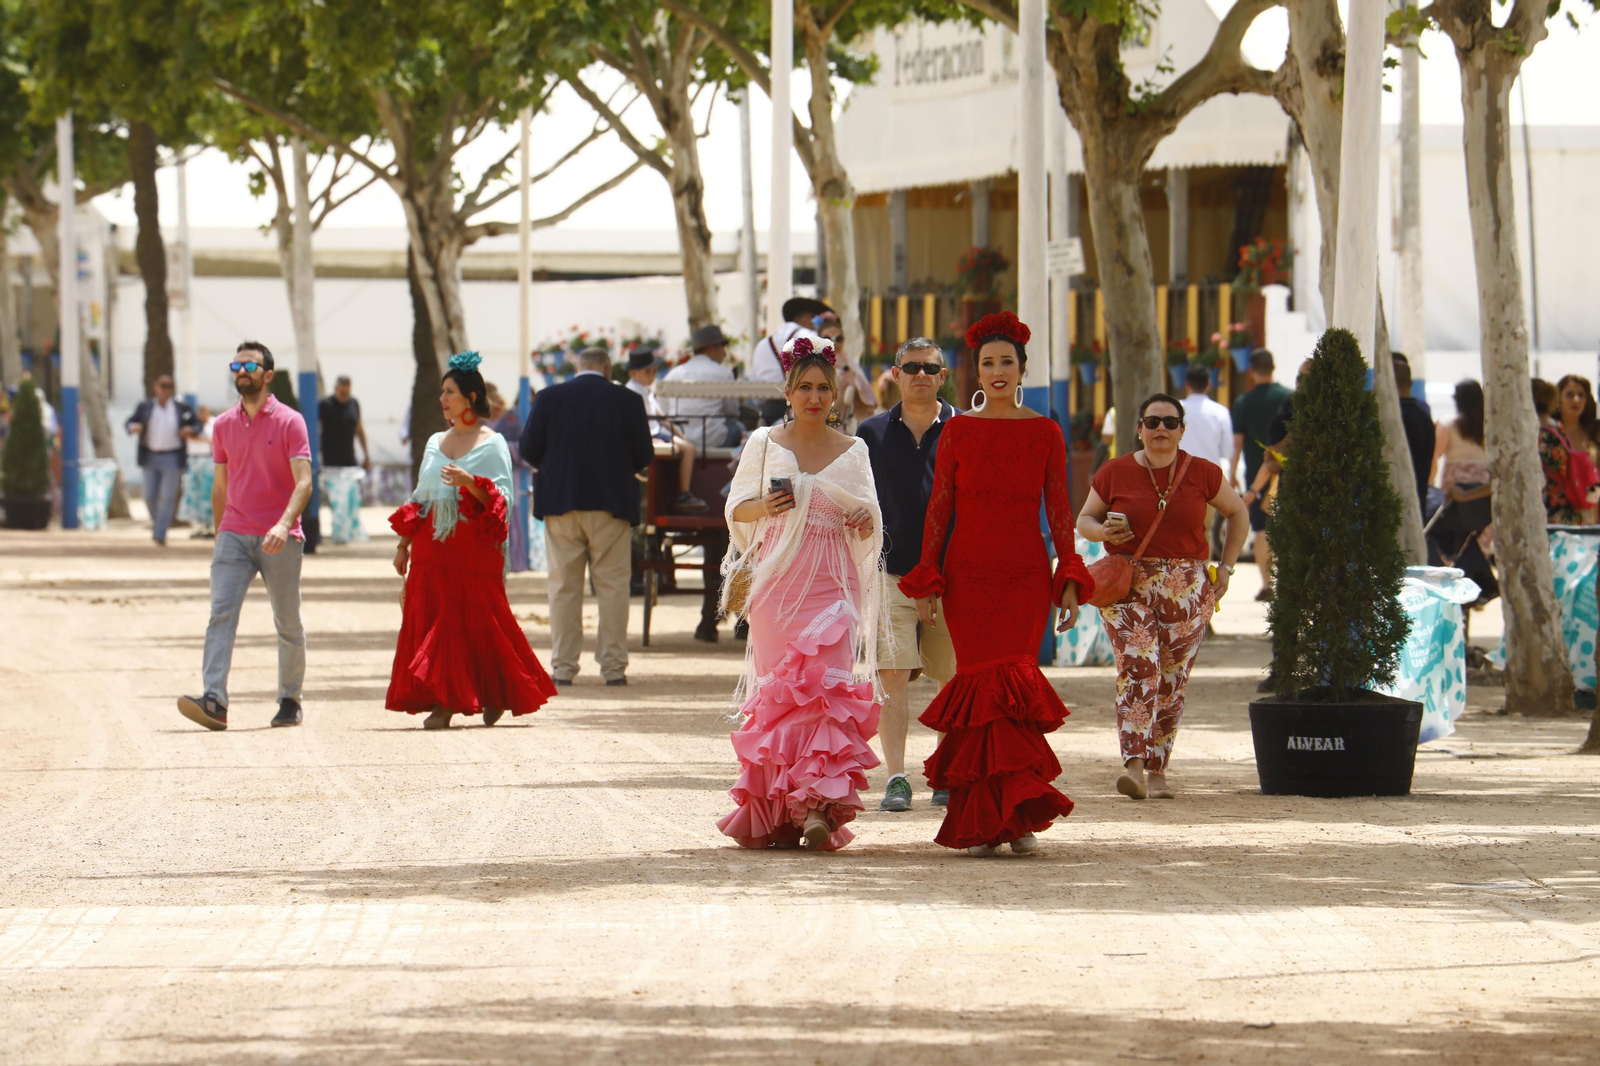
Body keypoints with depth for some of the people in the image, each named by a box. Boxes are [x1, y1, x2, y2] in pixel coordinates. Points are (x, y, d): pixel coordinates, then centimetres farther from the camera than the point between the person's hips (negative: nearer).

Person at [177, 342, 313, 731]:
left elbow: (303, 482, -12)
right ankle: (214, 702, -26)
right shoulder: (223, 425, 10)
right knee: (221, 614, -15)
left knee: (288, 625, 7)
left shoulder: (289, 422, -4)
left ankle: (290, 700, 22)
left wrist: (284, 524, -28)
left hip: (279, 539, -3)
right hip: (234, 535, 3)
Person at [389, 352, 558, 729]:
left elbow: (503, 499, -9)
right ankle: (442, 703, 0)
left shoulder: (492, 444, -1)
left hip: (475, 547, -5)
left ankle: (497, 696, 14)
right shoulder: (436, 443, 16)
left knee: (479, 623, -3)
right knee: (428, 620, -2)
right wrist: (403, 544, 13)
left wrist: (470, 483, -25)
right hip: (433, 546, 5)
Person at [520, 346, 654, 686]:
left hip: (560, 504, 1)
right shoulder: (628, 401, -2)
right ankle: (613, 665, 2)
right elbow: (644, 455, -1)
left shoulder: (549, 397, 0)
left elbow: (529, 450, -1)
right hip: (611, 504, -1)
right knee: (612, 585, 4)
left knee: (564, 586, 6)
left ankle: (562, 667, 4)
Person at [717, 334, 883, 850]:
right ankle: (778, 808, 6)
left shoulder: (852, 451, 12)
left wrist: (865, 521, -8)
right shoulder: (765, 444, 9)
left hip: (831, 581, 0)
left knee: (825, 686, -15)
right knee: (778, 689, -2)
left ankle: (815, 807, -22)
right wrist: (765, 507, -12)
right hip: (777, 578, 0)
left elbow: (869, 518, 15)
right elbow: (737, 508, 10)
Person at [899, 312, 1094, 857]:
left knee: (1013, 684, -10)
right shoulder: (958, 431, 6)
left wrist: (1069, 580, 1)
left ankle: (1013, 815, -4)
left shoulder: (1045, 433, 7)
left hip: (1026, 576, 0)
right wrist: (926, 581, 0)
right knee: (984, 685, -6)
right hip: (969, 575, 0)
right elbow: (938, 508, 6)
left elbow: (1059, 510, 8)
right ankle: (987, 820, -1)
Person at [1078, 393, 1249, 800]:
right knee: (1138, 671, -18)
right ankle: (1133, 766, -26)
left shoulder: (1203, 474, 3)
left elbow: (1238, 513, 17)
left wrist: (1225, 568, 10)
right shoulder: (1115, 474, 1)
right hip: (1127, 583, -2)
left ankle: (1157, 771, 14)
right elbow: (1084, 519, 12)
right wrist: (1103, 530, -12)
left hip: (1186, 589, 2)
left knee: (1172, 682, 4)